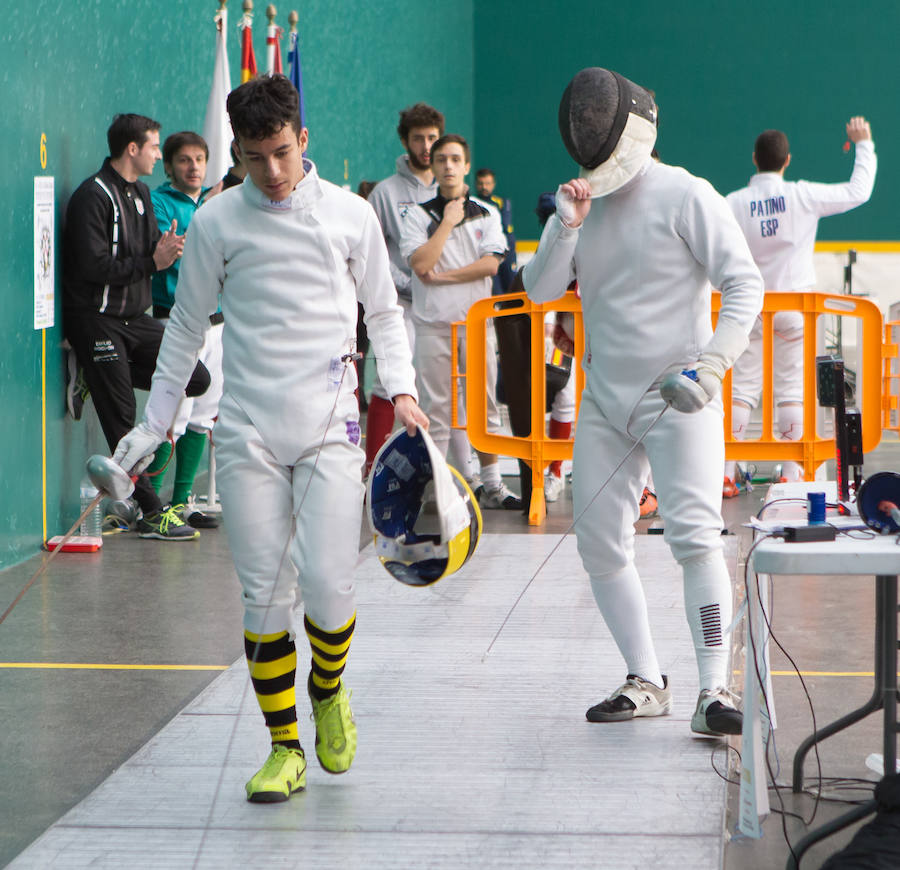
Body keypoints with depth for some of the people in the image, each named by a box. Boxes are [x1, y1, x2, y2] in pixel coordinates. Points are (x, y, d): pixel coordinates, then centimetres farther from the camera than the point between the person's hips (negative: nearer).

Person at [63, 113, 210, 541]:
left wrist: (166, 248, -8)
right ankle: (151, 513, -2)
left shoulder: (140, 193, 14)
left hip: (135, 319, 8)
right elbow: (94, 267, -20)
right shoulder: (92, 197, -14)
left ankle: (109, 376, 11)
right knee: (121, 419, -6)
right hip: (97, 322, -8)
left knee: (195, 379, -2)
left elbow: (149, 251, 16)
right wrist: (151, 262, -18)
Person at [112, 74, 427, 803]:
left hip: (329, 426, -1)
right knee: (265, 593, -1)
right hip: (249, 431, 1)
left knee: (327, 581, -12)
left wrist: (402, 390, -2)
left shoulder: (351, 214, 3)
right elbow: (187, 325, 12)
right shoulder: (217, 222, 3)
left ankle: (328, 687, 20)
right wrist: (155, 424, 10)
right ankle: (285, 749, 12)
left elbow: (383, 311, 13)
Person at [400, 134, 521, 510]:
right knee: (436, 408, -2)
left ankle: (491, 484, 12)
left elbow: (491, 264, -5)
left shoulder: (487, 214, 9)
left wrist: (444, 276, -9)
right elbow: (421, 263, -11)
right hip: (433, 324, -2)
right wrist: (448, 221, -7)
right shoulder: (418, 215, 4)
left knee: (485, 405, 5)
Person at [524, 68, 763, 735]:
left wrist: (714, 364, -26)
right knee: (601, 547, 6)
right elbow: (540, 290, 3)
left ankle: (715, 693, -17)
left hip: (679, 401, -6)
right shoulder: (581, 200, 7)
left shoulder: (685, 196, -10)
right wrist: (566, 229, -13)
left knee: (695, 537, -18)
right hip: (606, 402, 6)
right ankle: (647, 684, 18)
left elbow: (745, 285, -14)